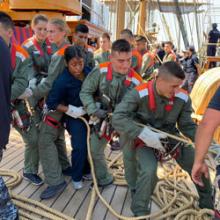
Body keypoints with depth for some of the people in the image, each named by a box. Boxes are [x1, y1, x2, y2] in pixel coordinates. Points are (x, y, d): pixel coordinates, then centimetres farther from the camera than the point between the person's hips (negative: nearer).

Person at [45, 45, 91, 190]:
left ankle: (86, 171, 35)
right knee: (80, 147, -6)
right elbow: (51, 103, -19)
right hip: (75, 117, -5)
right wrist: (71, 110, -22)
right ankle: (76, 177, 18)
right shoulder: (62, 80, -21)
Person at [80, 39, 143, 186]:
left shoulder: (136, 80, -21)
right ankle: (104, 179, 36)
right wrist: (94, 110, -26)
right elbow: (85, 92, -12)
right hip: (103, 117, 2)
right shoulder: (100, 71, -20)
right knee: (94, 151, 12)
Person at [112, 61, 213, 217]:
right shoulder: (139, 94, -26)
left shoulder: (183, 98, -14)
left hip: (171, 137, 5)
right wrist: (143, 134, -37)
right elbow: (118, 118, -29)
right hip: (145, 140, -4)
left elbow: (188, 126, -3)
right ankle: (139, 213, -2)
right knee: (148, 171, -30)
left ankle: (207, 206, 32)